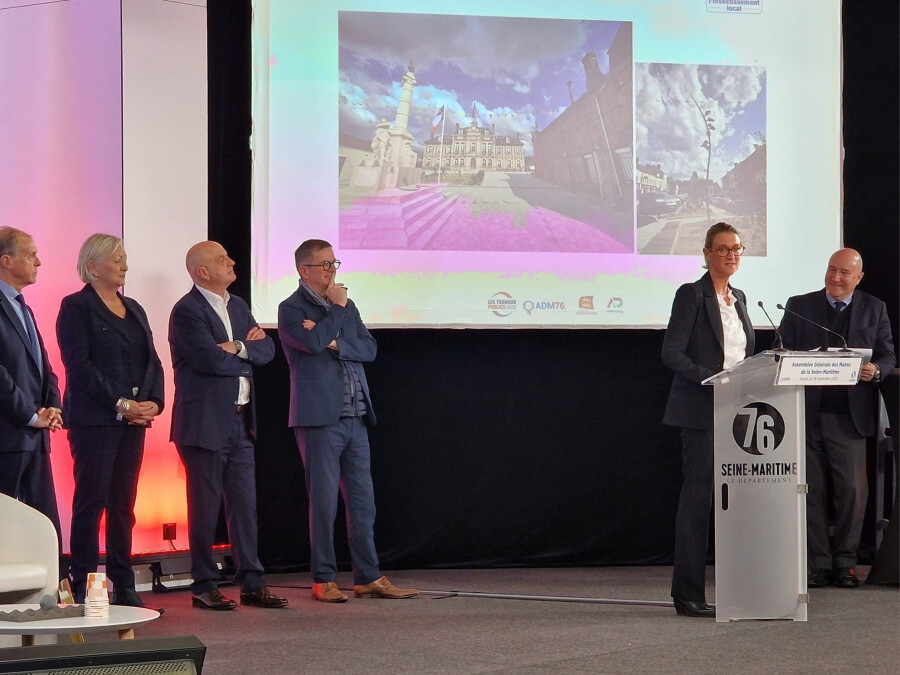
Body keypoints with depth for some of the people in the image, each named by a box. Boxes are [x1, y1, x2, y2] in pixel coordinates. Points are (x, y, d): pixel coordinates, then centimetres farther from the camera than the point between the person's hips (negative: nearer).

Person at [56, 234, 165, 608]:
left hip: (133, 420, 6)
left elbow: (152, 362, 16)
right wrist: (120, 405, -16)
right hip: (94, 420, -6)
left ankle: (124, 587, 9)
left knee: (123, 505, 7)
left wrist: (152, 402, -2)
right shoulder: (76, 307, -3)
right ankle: (83, 588, -4)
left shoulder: (134, 310, 18)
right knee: (91, 502, -6)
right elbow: (79, 365, -12)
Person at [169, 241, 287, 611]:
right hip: (205, 423, -7)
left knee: (245, 505, 8)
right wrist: (247, 355, -4)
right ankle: (204, 587, 7)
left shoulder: (238, 306, 15)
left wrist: (239, 348, -13)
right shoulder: (187, 311, -11)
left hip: (239, 421, 7)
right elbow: (211, 360, -22)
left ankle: (252, 583, 13)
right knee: (205, 507, 0)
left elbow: (267, 349, 6)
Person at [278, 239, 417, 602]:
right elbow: (314, 343, -20)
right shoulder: (291, 309, -3)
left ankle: (368, 577, 12)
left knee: (362, 500, 7)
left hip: (355, 418, 7)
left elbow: (369, 348, 7)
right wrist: (336, 308, -8)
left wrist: (335, 344, -9)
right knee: (323, 501, -3)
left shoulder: (346, 306, 18)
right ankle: (323, 580, 4)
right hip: (319, 419, -6)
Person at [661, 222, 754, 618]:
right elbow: (672, 354, -12)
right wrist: (712, 378, -22)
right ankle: (688, 595, -3)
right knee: (698, 495, -6)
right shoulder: (692, 295, -5)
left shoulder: (738, 298, 16)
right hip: (701, 410, -7)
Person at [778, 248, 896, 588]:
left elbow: (888, 355, 11)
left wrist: (876, 369, -12)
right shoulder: (799, 306, 9)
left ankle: (845, 561, 6)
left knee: (852, 489, -5)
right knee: (810, 490, 2)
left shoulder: (874, 310, 10)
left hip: (849, 416, 0)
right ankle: (819, 563, 8)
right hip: (806, 413, 1)